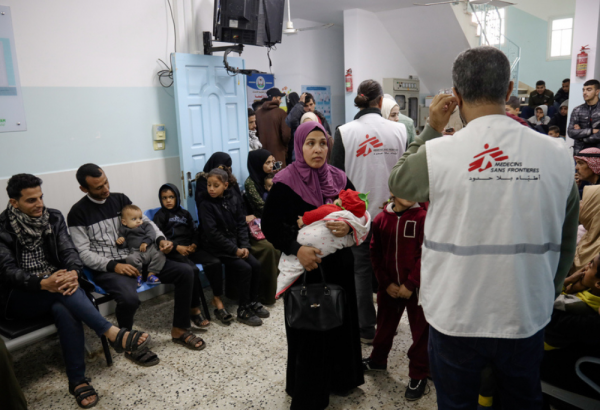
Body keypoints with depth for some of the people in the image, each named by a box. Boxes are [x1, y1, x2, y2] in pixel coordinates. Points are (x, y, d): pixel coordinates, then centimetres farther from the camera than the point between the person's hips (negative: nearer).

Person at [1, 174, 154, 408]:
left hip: (53, 284, 3)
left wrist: (73, 273, -30)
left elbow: (68, 251, -5)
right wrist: (43, 282, -35)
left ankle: (77, 380, -25)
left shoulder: (53, 218, 4)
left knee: (65, 309, -33)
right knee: (62, 293, -35)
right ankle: (113, 334, -39)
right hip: (20, 296, -2)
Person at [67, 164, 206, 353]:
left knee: (186, 272, -9)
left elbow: (145, 221, 13)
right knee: (130, 298, -37)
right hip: (106, 268, -5)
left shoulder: (120, 199, 9)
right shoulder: (78, 213, -5)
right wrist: (113, 265, -22)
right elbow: (83, 253, -8)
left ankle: (180, 330, 4)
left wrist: (161, 239, -7)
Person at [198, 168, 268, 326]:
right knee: (244, 268, -20)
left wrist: (244, 246, -9)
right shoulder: (206, 205, -12)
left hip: (236, 245, 5)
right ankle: (243, 310, -6)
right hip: (217, 249, -5)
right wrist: (234, 250, -18)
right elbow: (213, 233, -17)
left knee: (255, 265, -10)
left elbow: (241, 224, 4)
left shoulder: (233, 200, 3)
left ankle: (253, 302, 10)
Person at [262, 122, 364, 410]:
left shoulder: (339, 178, 3)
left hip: (338, 264, 4)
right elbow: (270, 226, -11)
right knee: (308, 329, 6)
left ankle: (339, 378, 39)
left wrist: (348, 226, -16)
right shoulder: (285, 183, -10)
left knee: (341, 321, 13)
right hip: (305, 267, -4)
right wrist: (296, 249, -25)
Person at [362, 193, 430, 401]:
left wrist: (410, 284, -15)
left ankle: (419, 374, 26)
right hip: (389, 286, 3)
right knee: (385, 324, 20)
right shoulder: (381, 219, -2)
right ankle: (378, 359, 43)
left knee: (420, 329, 8)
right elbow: (375, 253, 1)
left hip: (416, 287, -3)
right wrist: (386, 283, -6)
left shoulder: (422, 218, -12)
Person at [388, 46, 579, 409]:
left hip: (456, 318, -2)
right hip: (527, 317, 3)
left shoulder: (437, 153, -19)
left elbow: (397, 182, 3)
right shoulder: (557, 154, -8)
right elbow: (566, 241, 3)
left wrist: (431, 129, 6)